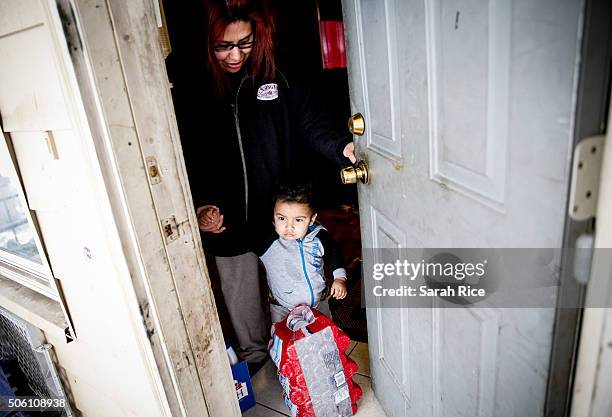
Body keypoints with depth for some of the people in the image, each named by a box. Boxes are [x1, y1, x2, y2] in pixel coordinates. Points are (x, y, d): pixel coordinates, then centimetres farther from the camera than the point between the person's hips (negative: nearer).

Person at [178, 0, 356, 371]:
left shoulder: (280, 78, -5)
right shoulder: (189, 89, -8)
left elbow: (312, 124, -6)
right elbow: (185, 158, -3)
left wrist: (340, 146, -25)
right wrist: (200, 204, -14)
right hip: (229, 221, 0)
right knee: (243, 300, 18)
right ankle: (254, 356, 47)